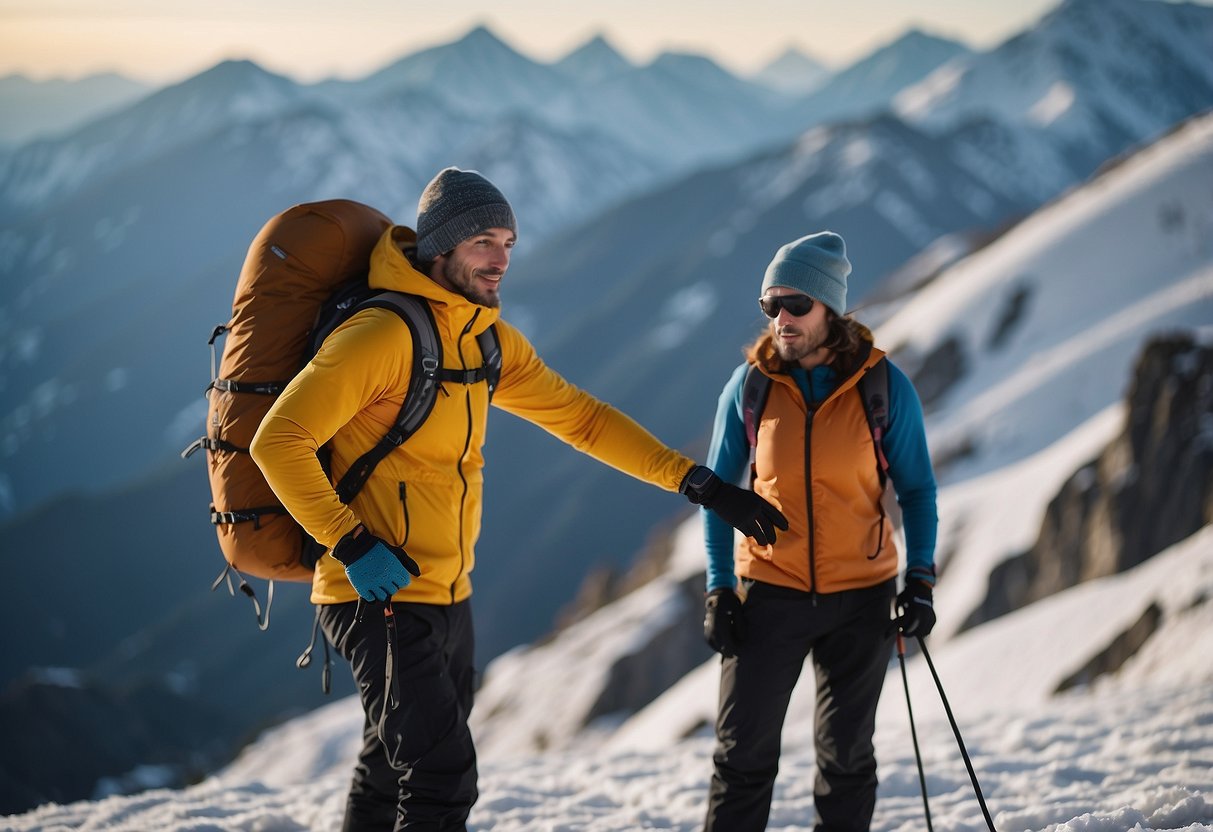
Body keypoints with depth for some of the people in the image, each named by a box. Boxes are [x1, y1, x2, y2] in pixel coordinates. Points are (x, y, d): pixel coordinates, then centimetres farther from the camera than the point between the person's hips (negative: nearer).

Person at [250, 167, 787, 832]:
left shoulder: (488, 340, 9)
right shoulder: (384, 335, -17)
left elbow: (579, 417, 14)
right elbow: (278, 442, -19)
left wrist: (697, 483, 8)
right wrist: (351, 545, -23)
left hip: (447, 599, 9)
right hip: (382, 599, -9)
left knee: (394, 777, 17)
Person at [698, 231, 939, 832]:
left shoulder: (884, 386, -6)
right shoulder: (750, 384, -4)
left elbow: (916, 488, 3)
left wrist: (919, 578, -7)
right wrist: (719, 589, -2)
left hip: (860, 599, 0)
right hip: (771, 592, 0)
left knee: (845, 755, 11)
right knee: (744, 754, 2)